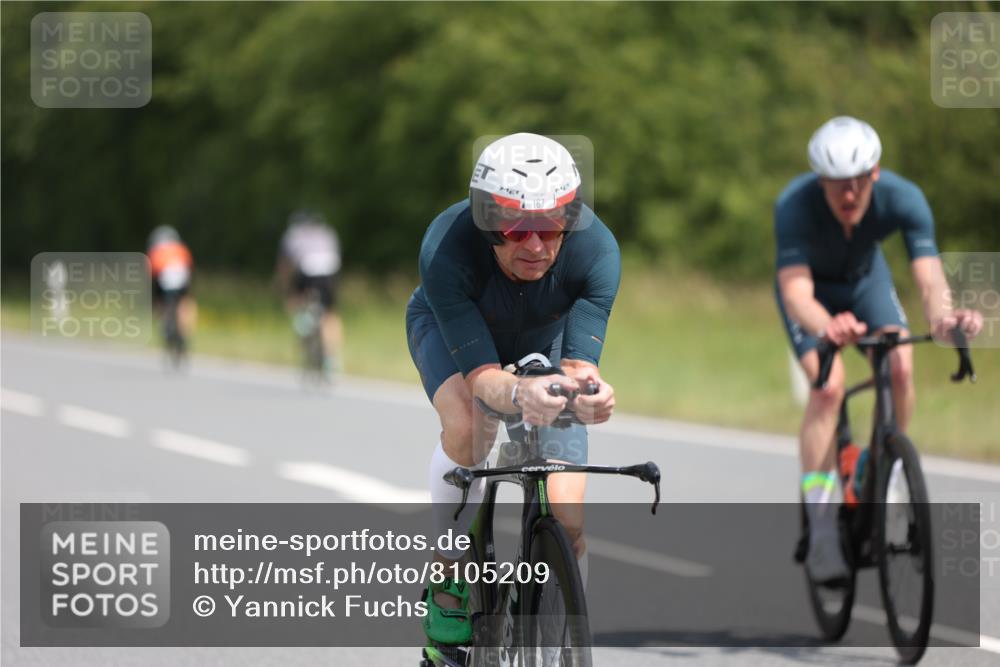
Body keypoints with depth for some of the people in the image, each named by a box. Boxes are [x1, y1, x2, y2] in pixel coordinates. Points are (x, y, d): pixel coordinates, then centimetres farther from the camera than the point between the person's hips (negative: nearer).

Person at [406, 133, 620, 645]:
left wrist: (586, 389, -63)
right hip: (449, 329, -1)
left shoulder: (596, 250, -36)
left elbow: (578, 364, -39)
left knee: (566, 518, -12)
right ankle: (449, 578, -15)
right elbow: (481, 374, -41)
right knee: (467, 423, -35)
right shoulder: (446, 250, -40)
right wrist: (519, 394, -63)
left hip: (544, 342, 2)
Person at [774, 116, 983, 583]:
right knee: (828, 384, -24)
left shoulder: (902, 198, -33)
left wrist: (941, 316, -65)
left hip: (865, 278, 3)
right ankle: (821, 529, -19)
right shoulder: (795, 205, -38)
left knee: (900, 367, -23)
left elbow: (929, 276, -41)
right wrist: (825, 327, -69)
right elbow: (796, 290, -47)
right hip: (812, 286, -2)